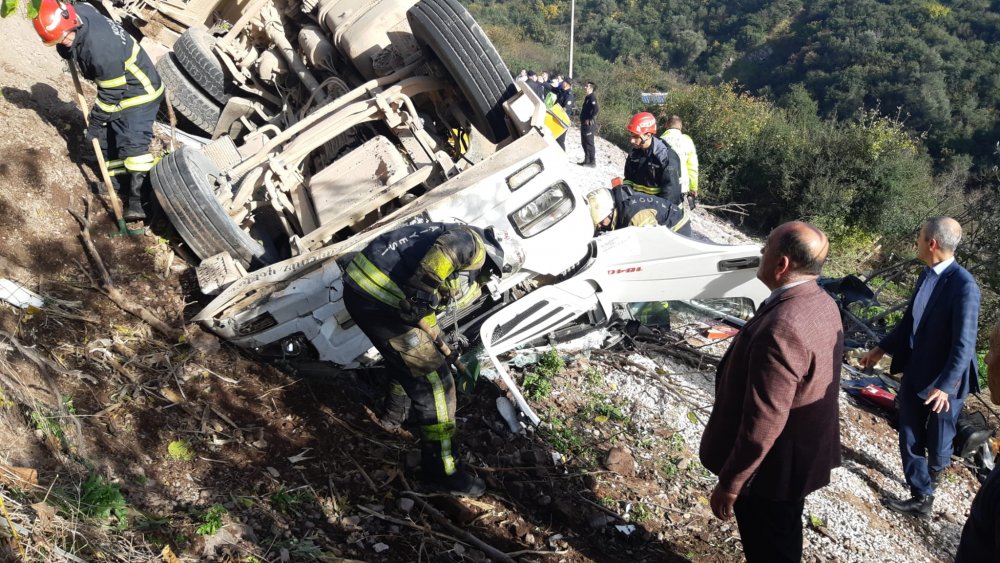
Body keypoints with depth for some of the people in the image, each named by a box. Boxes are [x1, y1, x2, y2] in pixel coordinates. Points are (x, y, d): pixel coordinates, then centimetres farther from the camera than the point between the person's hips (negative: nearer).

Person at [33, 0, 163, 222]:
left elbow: (111, 95, -25)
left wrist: (95, 124, -15)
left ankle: (136, 199, -18)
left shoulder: (101, 48, -35)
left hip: (139, 91, -10)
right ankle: (114, 183, 28)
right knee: (107, 138, 14)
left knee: (133, 143, -19)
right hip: (115, 86, 10)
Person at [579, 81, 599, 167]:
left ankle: (592, 162, -2)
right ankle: (587, 160, 23)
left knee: (589, 143, -6)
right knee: (584, 143, 15)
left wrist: (591, 119, -21)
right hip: (584, 124, 10)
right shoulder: (588, 97, 15)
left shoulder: (592, 97, -14)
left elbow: (597, 109, -26)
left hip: (589, 125, -10)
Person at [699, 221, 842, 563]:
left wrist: (729, 483, -18)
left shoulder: (781, 328, -35)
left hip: (771, 466, -8)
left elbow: (763, 423, -31)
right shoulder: (823, 304, -3)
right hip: (803, 453, 8)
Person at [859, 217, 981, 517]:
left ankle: (934, 471, 45)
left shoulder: (963, 285, -23)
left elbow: (964, 343, -25)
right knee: (909, 439, 10)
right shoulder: (926, 275, 1)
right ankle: (921, 497, 24)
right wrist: (881, 349, 13)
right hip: (914, 373, 7)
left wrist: (945, 386, -29)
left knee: (937, 441, 14)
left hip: (944, 382, -7)